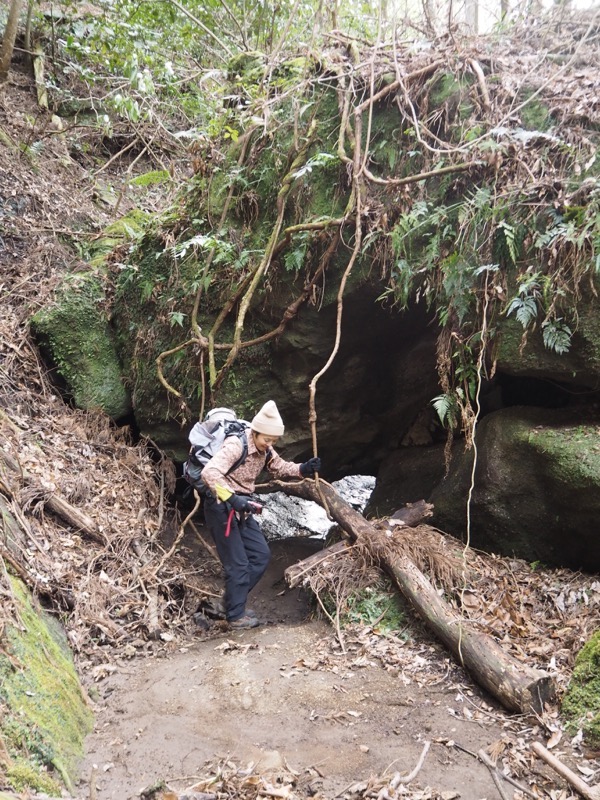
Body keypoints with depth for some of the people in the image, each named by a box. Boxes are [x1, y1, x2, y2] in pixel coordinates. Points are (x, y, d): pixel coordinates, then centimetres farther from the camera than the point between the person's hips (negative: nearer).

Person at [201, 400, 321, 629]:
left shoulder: (264, 450, 2)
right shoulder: (236, 445, -24)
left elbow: (279, 467, 17)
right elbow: (209, 473, -34)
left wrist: (303, 469, -3)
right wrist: (231, 499, -40)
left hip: (241, 507, 9)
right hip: (221, 506, -9)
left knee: (261, 554, 11)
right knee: (238, 563, -3)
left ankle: (234, 600, 23)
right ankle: (235, 615, 13)